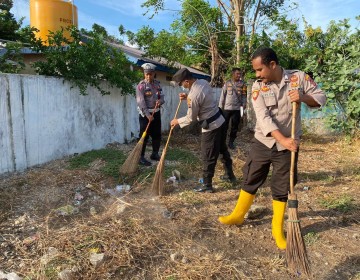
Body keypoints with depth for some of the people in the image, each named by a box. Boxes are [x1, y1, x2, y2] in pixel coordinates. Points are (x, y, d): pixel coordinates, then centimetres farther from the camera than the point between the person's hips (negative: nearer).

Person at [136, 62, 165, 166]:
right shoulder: (141, 85, -12)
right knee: (144, 136, -4)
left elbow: (162, 96, 9)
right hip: (145, 114, -6)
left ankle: (155, 154, 29)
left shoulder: (157, 84, 7)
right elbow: (141, 102, -18)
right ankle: (141, 157, 4)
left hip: (156, 113, 6)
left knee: (157, 135, 13)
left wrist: (160, 101, -17)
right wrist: (148, 115, -24)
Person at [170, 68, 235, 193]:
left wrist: (177, 121, 1)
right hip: (220, 120, 9)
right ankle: (230, 174, 40)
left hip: (210, 126, -9)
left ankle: (207, 185, 15)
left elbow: (191, 118, -15)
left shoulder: (193, 95, -26)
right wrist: (187, 97, 8)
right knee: (222, 149, 24)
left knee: (208, 156, 3)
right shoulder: (203, 82, 0)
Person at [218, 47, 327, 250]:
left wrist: (303, 98, -19)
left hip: (288, 145, 0)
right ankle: (238, 215, 33)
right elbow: (263, 118, -19)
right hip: (263, 142, 1)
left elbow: (321, 97, 2)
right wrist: (282, 139, -30)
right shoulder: (258, 86, -9)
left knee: (282, 189, 8)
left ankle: (278, 230, 25)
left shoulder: (299, 78, -7)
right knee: (250, 181, 12)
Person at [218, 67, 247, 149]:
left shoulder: (242, 84, 1)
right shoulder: (227, 83, -1)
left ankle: (231, 142, 22)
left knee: (235, 126, 9)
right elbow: (222, 95, 1)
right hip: (226, 108, -1)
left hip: (237, 109, 1)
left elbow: (244, 96, 3)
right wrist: (220, 107, -1)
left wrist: (243, 106, -3)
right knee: (224, 126, 6)